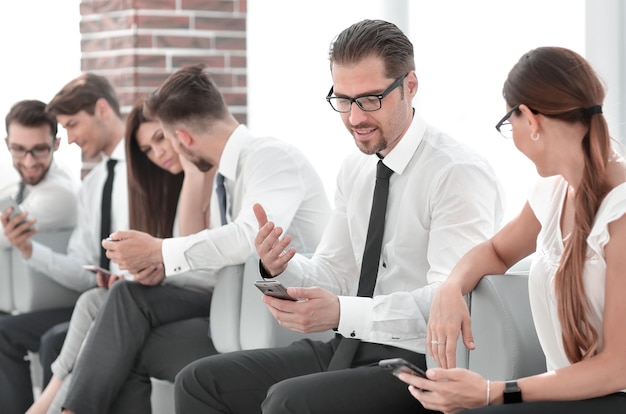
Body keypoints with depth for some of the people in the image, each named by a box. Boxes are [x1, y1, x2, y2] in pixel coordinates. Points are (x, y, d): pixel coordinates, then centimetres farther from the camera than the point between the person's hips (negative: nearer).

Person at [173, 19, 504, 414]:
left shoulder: (459, 174, -14)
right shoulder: (355, 170, 12)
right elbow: (333, 276, 14)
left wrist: (343, 313, -35)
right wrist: (285, 266, -9)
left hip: (416, 363, -8)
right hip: (348, 349, 8)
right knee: (200, 381, 0)